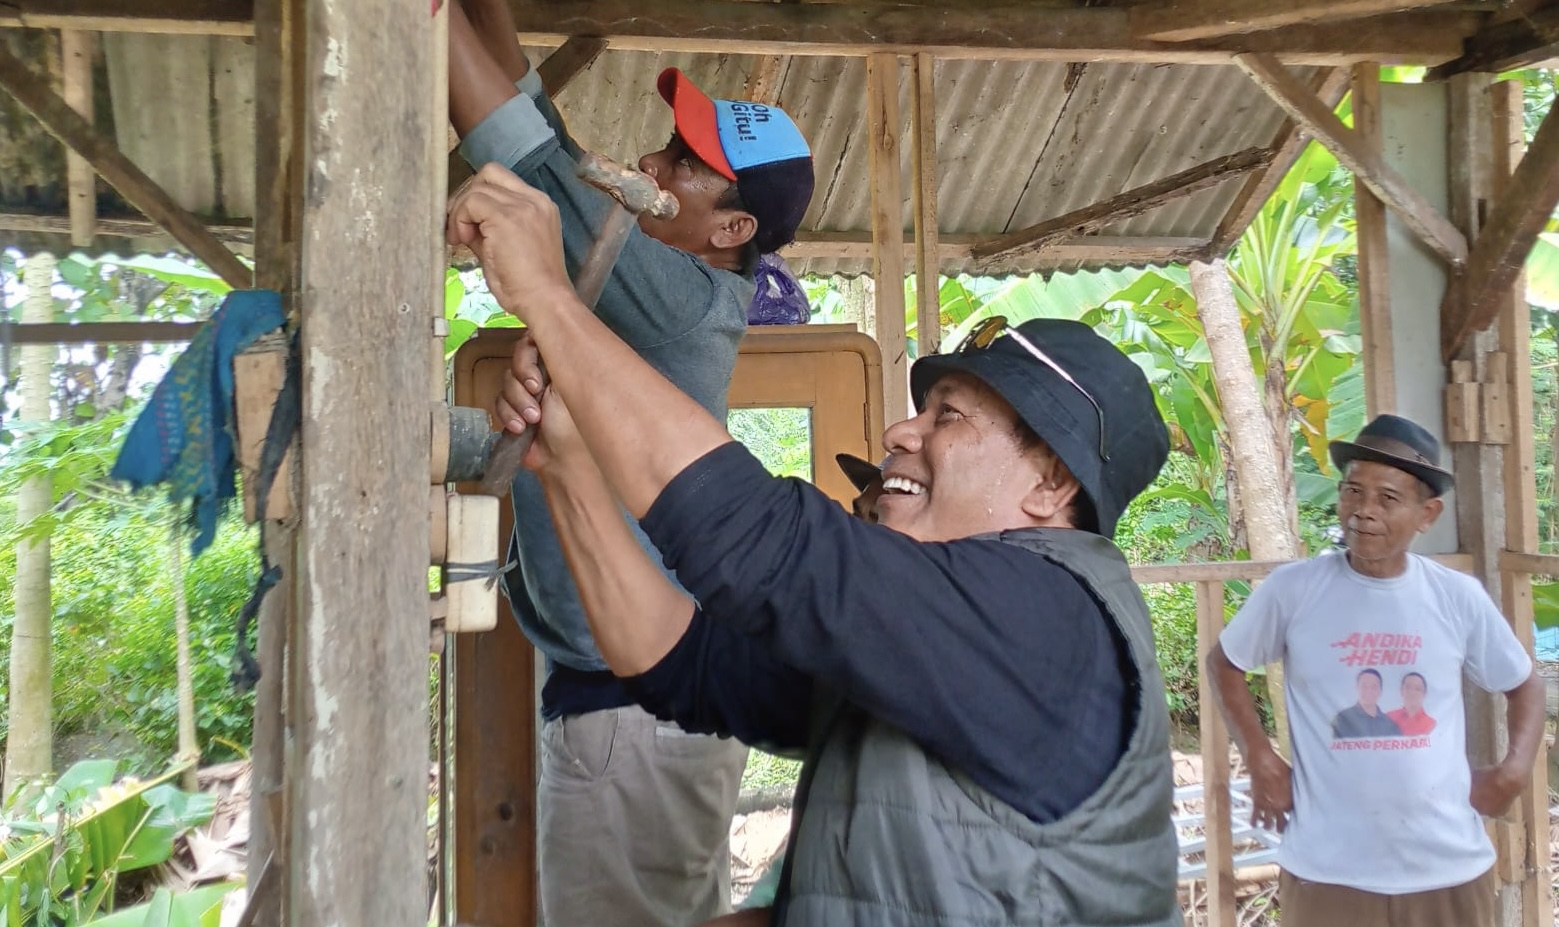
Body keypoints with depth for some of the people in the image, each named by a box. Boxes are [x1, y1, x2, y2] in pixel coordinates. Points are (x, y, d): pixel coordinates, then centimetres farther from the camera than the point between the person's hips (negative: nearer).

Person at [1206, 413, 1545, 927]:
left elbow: (1524, 686, 12)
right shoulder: (1292, 589, -9)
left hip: (1451, 868, 2)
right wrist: (1260, 759, -4)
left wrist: (1514, 768, -2)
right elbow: (1224, 663, 4)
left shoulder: (1458, 597, -3)